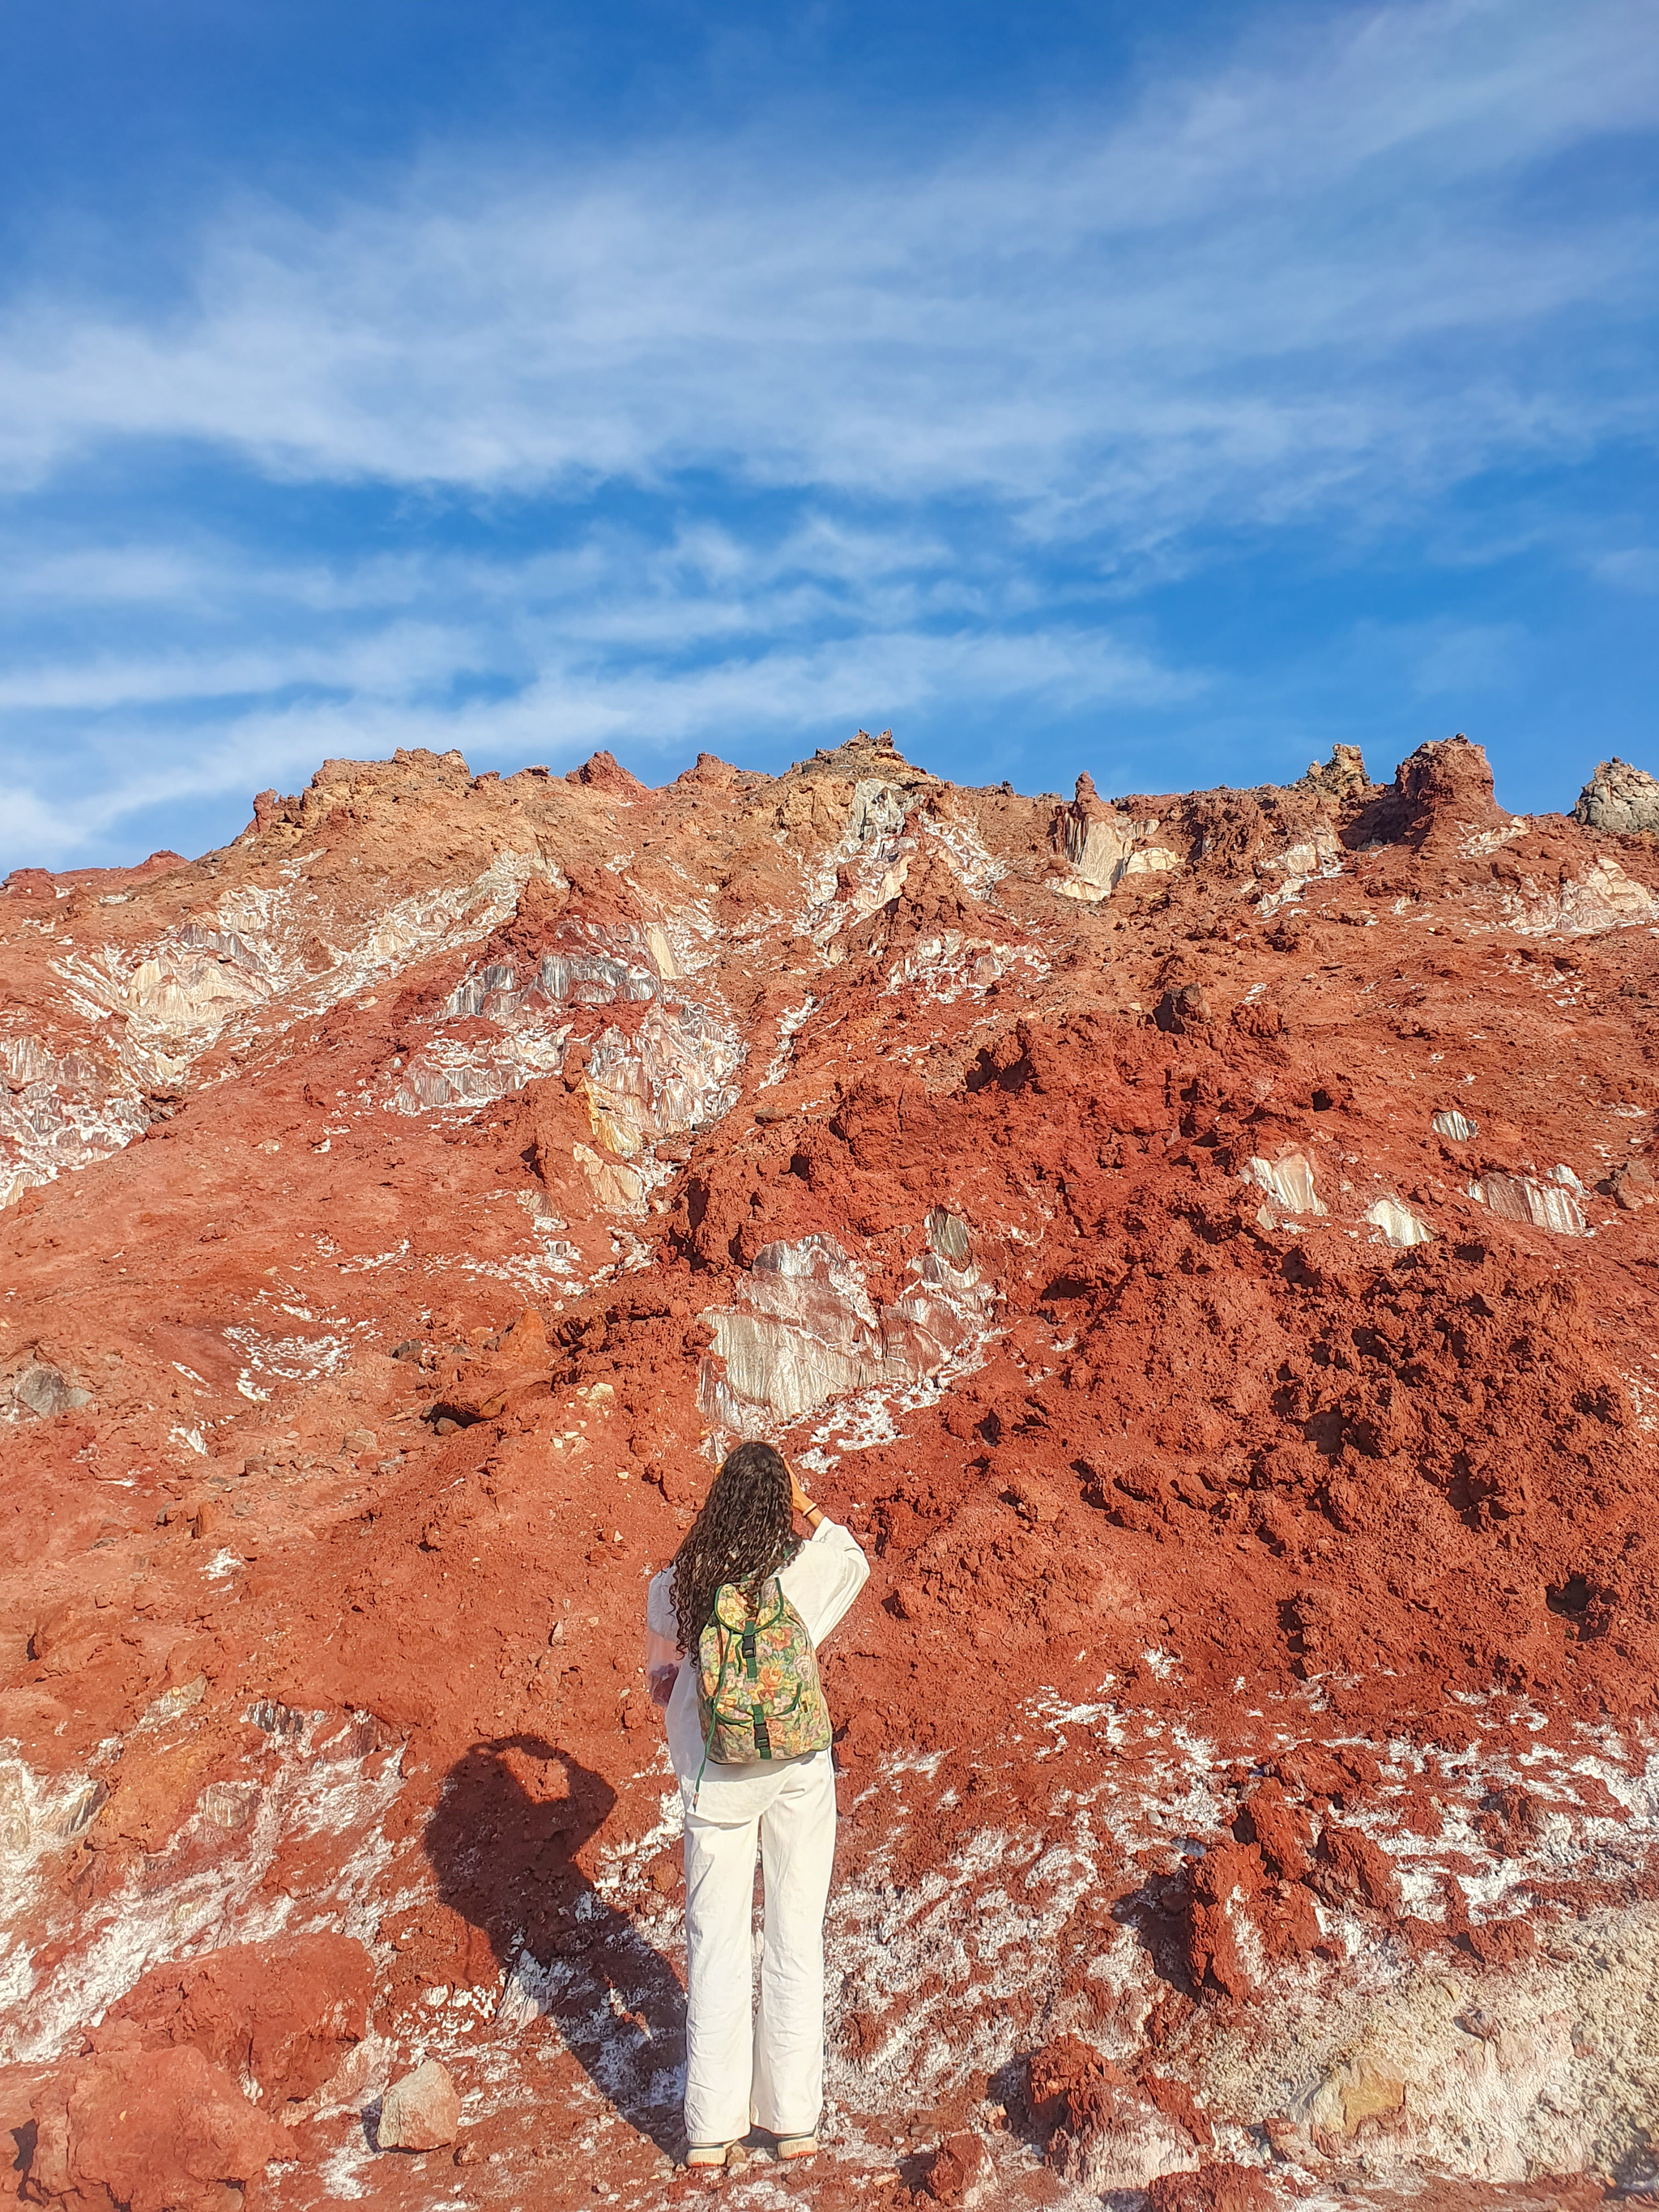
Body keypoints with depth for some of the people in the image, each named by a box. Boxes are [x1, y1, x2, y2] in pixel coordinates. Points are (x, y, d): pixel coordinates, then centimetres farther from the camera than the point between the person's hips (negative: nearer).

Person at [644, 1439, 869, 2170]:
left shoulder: (673, 1589, -9)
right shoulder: (806, 1574, -12)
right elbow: (855, 1561, 13)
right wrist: (810, 1513, 13)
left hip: (717, 1780, 0)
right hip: (801, 1774, 0)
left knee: (716, 1945, 11)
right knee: (797, 1939, 12)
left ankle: (711, 2129, 18)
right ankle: (794, 2120, 20)